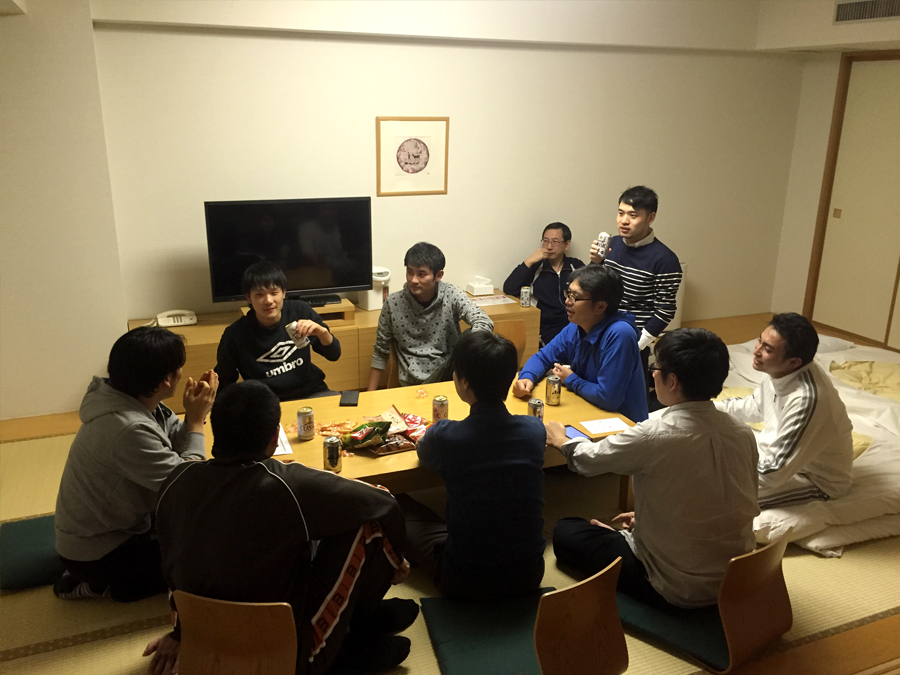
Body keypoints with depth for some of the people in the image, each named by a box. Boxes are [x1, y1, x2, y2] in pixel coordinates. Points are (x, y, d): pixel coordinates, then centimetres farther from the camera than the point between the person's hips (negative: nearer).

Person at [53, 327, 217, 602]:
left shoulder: (130, 399, -7)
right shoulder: (129, 429, -35)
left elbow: (172, 443, 0)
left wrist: (194, 416, -17)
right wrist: (196, 420, -20)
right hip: (94, 551, -9)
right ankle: (103, 583, 2)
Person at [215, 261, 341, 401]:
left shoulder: (300, 311, -6)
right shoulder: (235, 335, -12)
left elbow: (334, 355, -2)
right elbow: (225, 382, 3)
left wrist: (322, 332, -22)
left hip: (310, 392, 1)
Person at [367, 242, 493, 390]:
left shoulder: (452, 295, -6)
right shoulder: (393, 303, -4)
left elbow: (485, 322, -20)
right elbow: (381, 351, 6)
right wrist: (370, 394, 5)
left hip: (448, 372, 2)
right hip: (413, 382, -2)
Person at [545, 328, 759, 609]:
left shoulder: (653, 437, -25)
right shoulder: (743, 435, -9)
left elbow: (588, 459, -6)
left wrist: (561, 440, 16)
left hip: (675, 590, -6)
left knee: (565, 532, 7)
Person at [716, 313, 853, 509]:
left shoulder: (807, 399, -37)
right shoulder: (779, 371, -11)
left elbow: (774, 472, -32)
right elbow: (755, 407, 13)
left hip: (817, 478, -8)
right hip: (780, 452, 8)